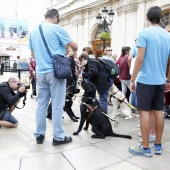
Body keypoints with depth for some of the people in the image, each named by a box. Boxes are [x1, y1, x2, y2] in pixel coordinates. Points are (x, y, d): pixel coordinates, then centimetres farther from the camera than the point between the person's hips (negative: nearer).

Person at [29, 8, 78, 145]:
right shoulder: (57, 29, -6)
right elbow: (74, 46, -3)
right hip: (55, 71, -6)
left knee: (41, 104, 12)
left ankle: (39, 135, 19)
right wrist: (72, 52, 18)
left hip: (40, 72, 6)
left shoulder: (34, 31, 13)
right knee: (57, 106, 0)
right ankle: (58, 137, 8)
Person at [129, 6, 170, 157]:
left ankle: (145, 148, 7)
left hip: (145, 80, -6)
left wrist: (132, 79, -9)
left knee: (145, 112, 0)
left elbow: (140, 59, -15)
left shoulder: (144, 33, -8)